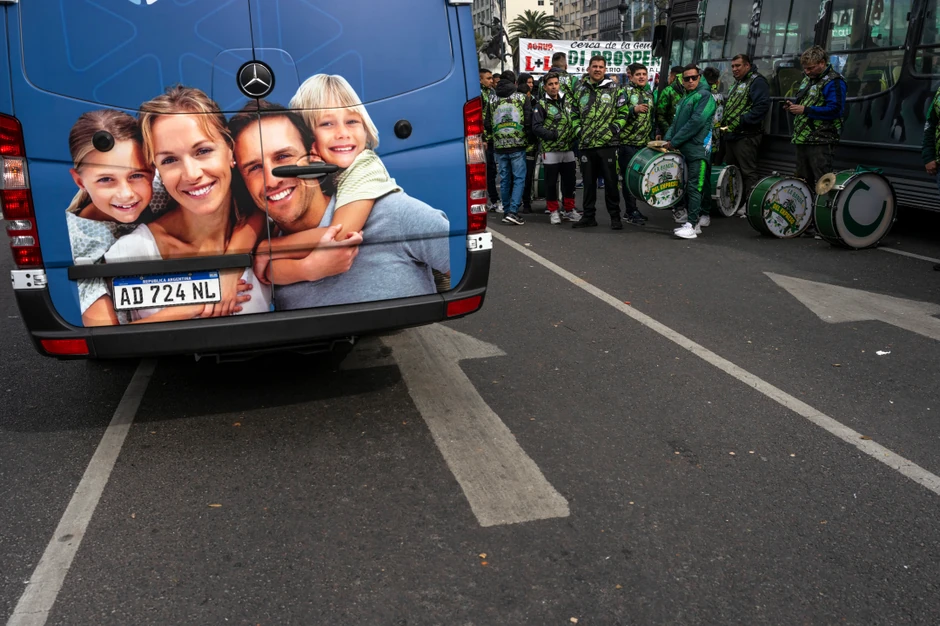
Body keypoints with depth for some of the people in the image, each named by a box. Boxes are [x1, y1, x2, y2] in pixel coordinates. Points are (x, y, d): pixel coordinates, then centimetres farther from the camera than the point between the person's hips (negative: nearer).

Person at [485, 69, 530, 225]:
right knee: (519, 179, 0)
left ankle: (507, 211, 17)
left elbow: (487, 125, 6)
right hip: (518, 144, -3)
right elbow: (529, 121, -7)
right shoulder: (522, 98, -1)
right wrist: (526, 136, 10)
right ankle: (513, 211, -12)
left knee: (505, 180, 12)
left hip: (499, 146, 3)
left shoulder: (492, 100, 6)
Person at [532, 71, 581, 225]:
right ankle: (554, 211, 14)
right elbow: (536, 127, -11)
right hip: (550, 150, -4)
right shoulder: (541, 105, -4)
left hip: (568, 149, 5)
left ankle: (569, 210, 22)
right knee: (551, 182, 3)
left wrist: (576, 130, 0)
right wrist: (554, 135, -18)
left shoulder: (568, 101, 11)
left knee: (569, 181, 10)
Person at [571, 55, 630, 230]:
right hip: (586, 144, 3)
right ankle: (588, 216, 19)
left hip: (608, 143, -3)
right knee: (588, 181, 9)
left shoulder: (614, 90, 4)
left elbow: (623, 112, 4)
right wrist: (579, 130, 6)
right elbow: (575, 114, 19)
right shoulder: (580, 90, 12)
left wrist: (614, 129, -7)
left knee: (611, 181, 0)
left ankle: (615, 216, 10)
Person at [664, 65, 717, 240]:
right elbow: (676, 122, 18)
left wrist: (674, 141, -14)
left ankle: (691, 225, -12)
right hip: (684, 150, 8)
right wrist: (668, 139, -1)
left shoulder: (704, 96, -5)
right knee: (688, 187, 9)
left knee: (694, 188, -10)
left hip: (698, 149, -8)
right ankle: (693, 223, 15)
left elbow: (696, 122, -16)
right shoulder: (684, 100, 20)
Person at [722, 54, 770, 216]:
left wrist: (741, 121, -23)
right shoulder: (736, 84, 22)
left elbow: (762, 106, -21)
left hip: (746, 136, -10)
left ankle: (750, 206, -5)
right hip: (731, 135, 10)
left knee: (748, 172, -8)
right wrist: (724, 124, 15)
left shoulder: (757, 82, -8)